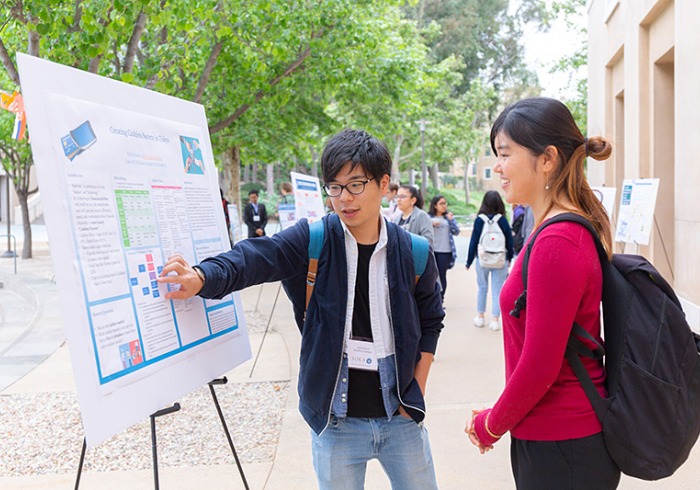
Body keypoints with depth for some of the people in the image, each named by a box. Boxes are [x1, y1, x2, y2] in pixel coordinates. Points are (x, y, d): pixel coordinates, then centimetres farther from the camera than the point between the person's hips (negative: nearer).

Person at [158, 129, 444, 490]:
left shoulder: (413, 253, -3)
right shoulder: (313, 241, -7)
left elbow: (430, 322, 8)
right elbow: (253, 256, -22)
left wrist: (415, 394, 3)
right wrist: (203, 277, -41)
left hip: (398, 417, 1)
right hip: (335, 420, -1)